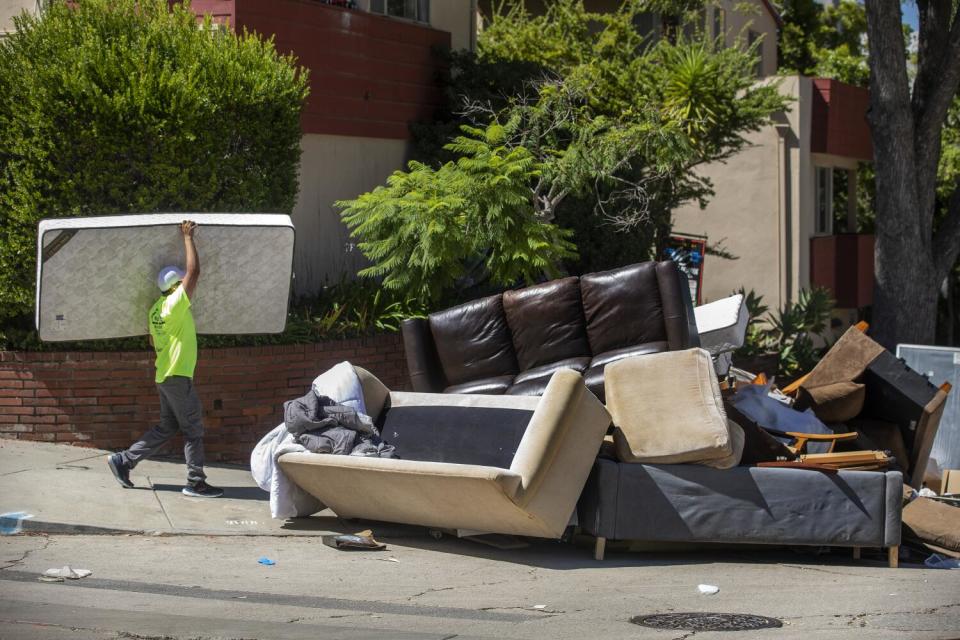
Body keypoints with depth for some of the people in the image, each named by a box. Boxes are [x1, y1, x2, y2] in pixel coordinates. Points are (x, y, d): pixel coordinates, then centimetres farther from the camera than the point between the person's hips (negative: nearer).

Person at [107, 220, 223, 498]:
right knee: (193, 430, -3)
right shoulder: (176, 303, -15)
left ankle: (123, 460, 15)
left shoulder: (157, 309, 11)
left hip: (165, 375, 9)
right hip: (177, 376, -9)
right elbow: (194, 271, -20)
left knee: (166, 428, 16)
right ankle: (196, 482, 0)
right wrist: (188, 238, -13)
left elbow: (153, 341, 22)